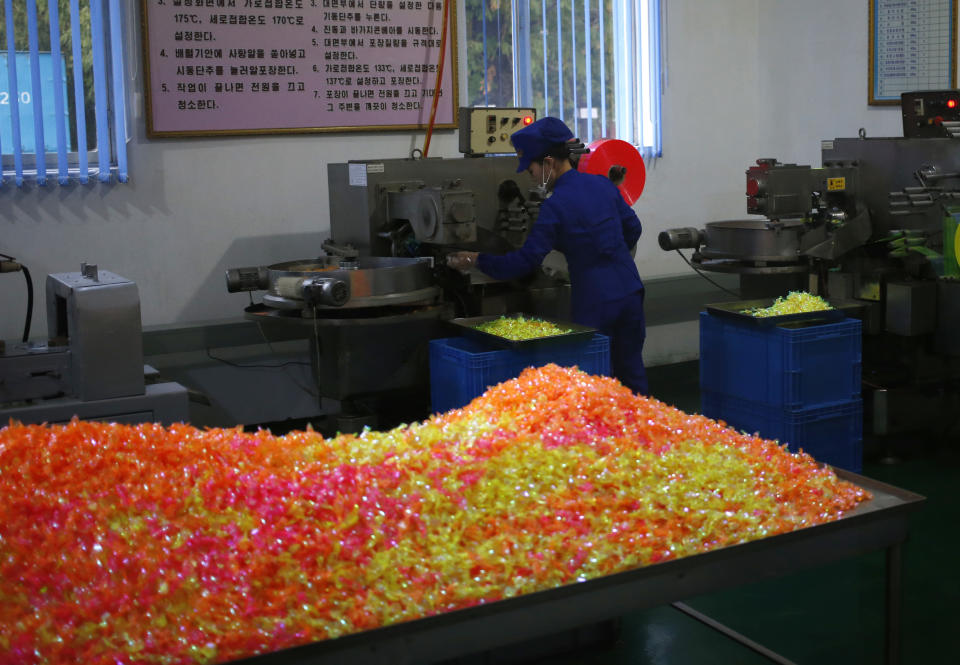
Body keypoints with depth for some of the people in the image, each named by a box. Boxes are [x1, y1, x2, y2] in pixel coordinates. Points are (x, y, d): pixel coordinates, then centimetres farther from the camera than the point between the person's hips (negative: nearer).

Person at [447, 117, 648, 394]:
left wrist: (476, 260, -5)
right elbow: (632, 227, 15)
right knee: (631, 370, 16)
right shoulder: (602, 184, 4)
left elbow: (525, 261, -14)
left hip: (595, 302, -7)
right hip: (630, 290, 7)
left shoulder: (555, 207, -15)